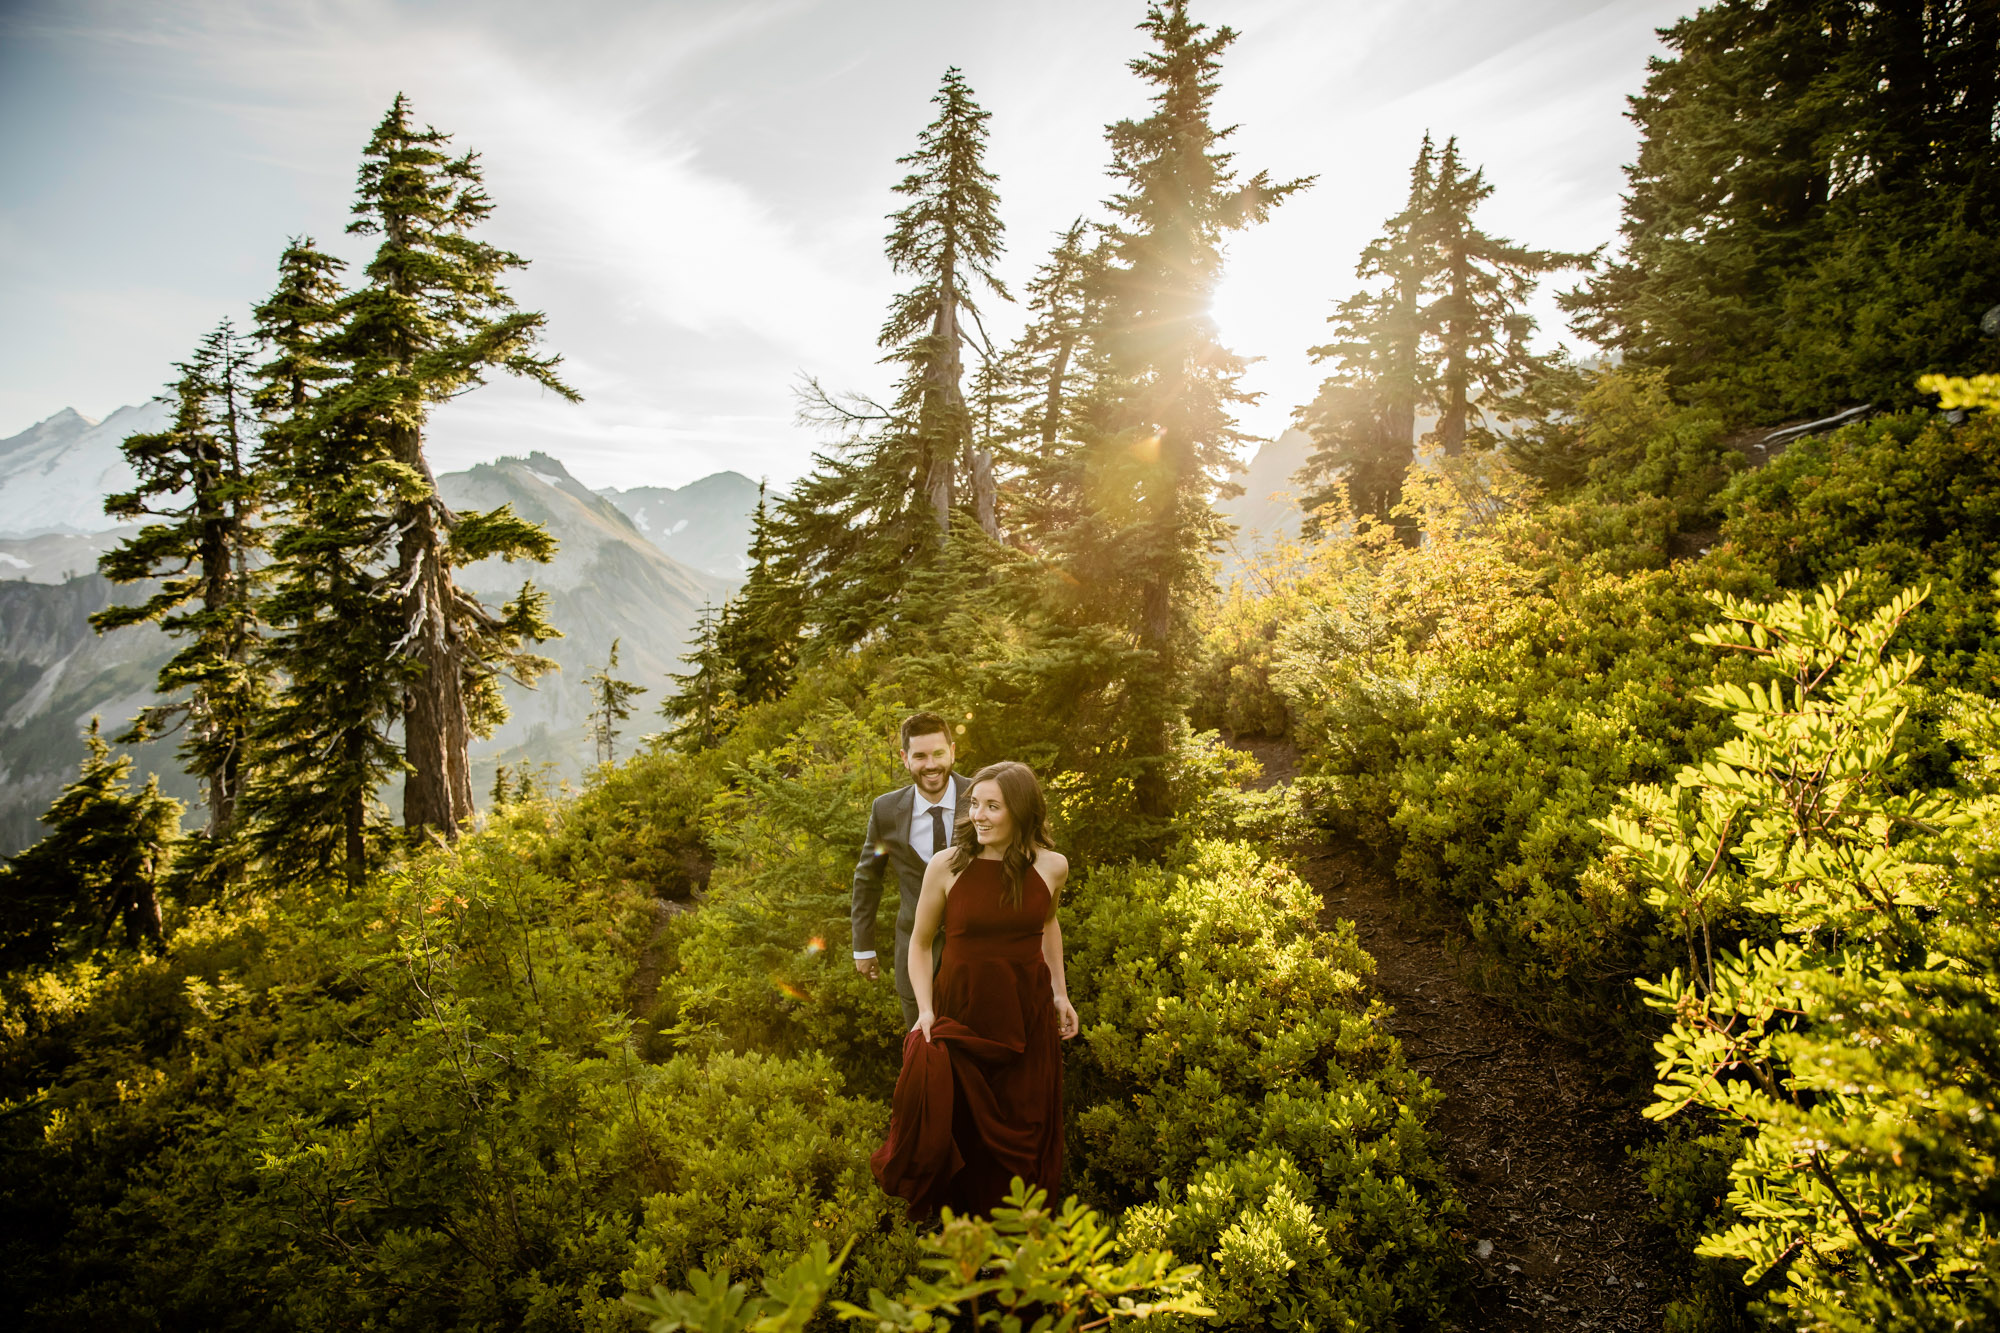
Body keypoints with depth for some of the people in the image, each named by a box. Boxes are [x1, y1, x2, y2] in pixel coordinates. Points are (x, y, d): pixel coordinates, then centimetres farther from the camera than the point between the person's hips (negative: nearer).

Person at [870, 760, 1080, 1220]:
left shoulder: (1051, 867, -5)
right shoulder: (946, 866, -11)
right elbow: (920, 942, 1)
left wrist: (1060, 994, 12)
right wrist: (925, 1009, -10)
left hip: (1028, 1019, 2)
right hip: (961, 1014, -2)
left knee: (1024, 1135, 14)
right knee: (958, 1133, 7)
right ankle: (956, 1225, 34)